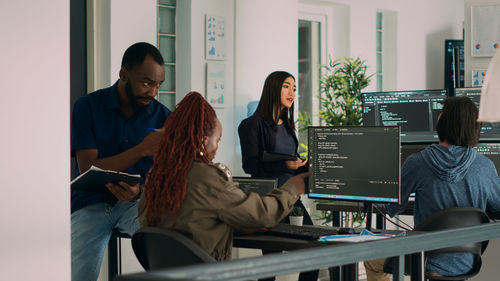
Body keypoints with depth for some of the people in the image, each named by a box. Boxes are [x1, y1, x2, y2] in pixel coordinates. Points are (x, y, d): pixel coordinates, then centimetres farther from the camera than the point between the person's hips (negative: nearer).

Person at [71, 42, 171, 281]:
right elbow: (87, 169, -10)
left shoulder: (162, 117, 4)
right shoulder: (88, 107, -1)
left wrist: (139, 190, -22)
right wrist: (142, 149, -20)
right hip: (91, 204, 0)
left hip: (138, 201, 1)